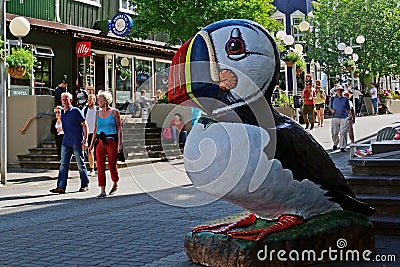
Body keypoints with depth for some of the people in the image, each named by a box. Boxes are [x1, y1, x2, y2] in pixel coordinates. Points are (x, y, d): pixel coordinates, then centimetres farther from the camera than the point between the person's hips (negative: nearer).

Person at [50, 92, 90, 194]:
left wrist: (85, 140, -11)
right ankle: (61, 187, -2)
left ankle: (85, 185, 16)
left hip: (77, 142, -6)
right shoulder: (62, 113, 12)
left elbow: (85, 125, -7)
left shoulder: (76, 111, -6)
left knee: (81, 165, 4)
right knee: (63, 165, 0)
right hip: (66, 142, 6)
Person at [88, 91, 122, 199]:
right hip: (100, 141, 4)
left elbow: (119, 128, -4)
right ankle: (102, 191, 0)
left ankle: (115, 184, 28)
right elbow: (96, 129, 16)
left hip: (112, 141, -4)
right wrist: (92, 143, 11)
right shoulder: (98, 113, 11)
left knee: (112, 166, 0)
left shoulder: (114, 112, -2)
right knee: (100, 166, -3)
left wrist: (120, 143, -10)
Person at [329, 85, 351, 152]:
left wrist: (348, 114, -2)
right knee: (334, 133, 2)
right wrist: (332, 110, -3)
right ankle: (335, 143, 28)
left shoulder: (345, 99, 9)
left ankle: (342, 147, -1)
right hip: (335, 117, 1)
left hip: (343, 118, -1)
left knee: (343, 133, -7)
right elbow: (330, 106, 17)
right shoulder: (333, 99, 10)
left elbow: (348, 109, 14)